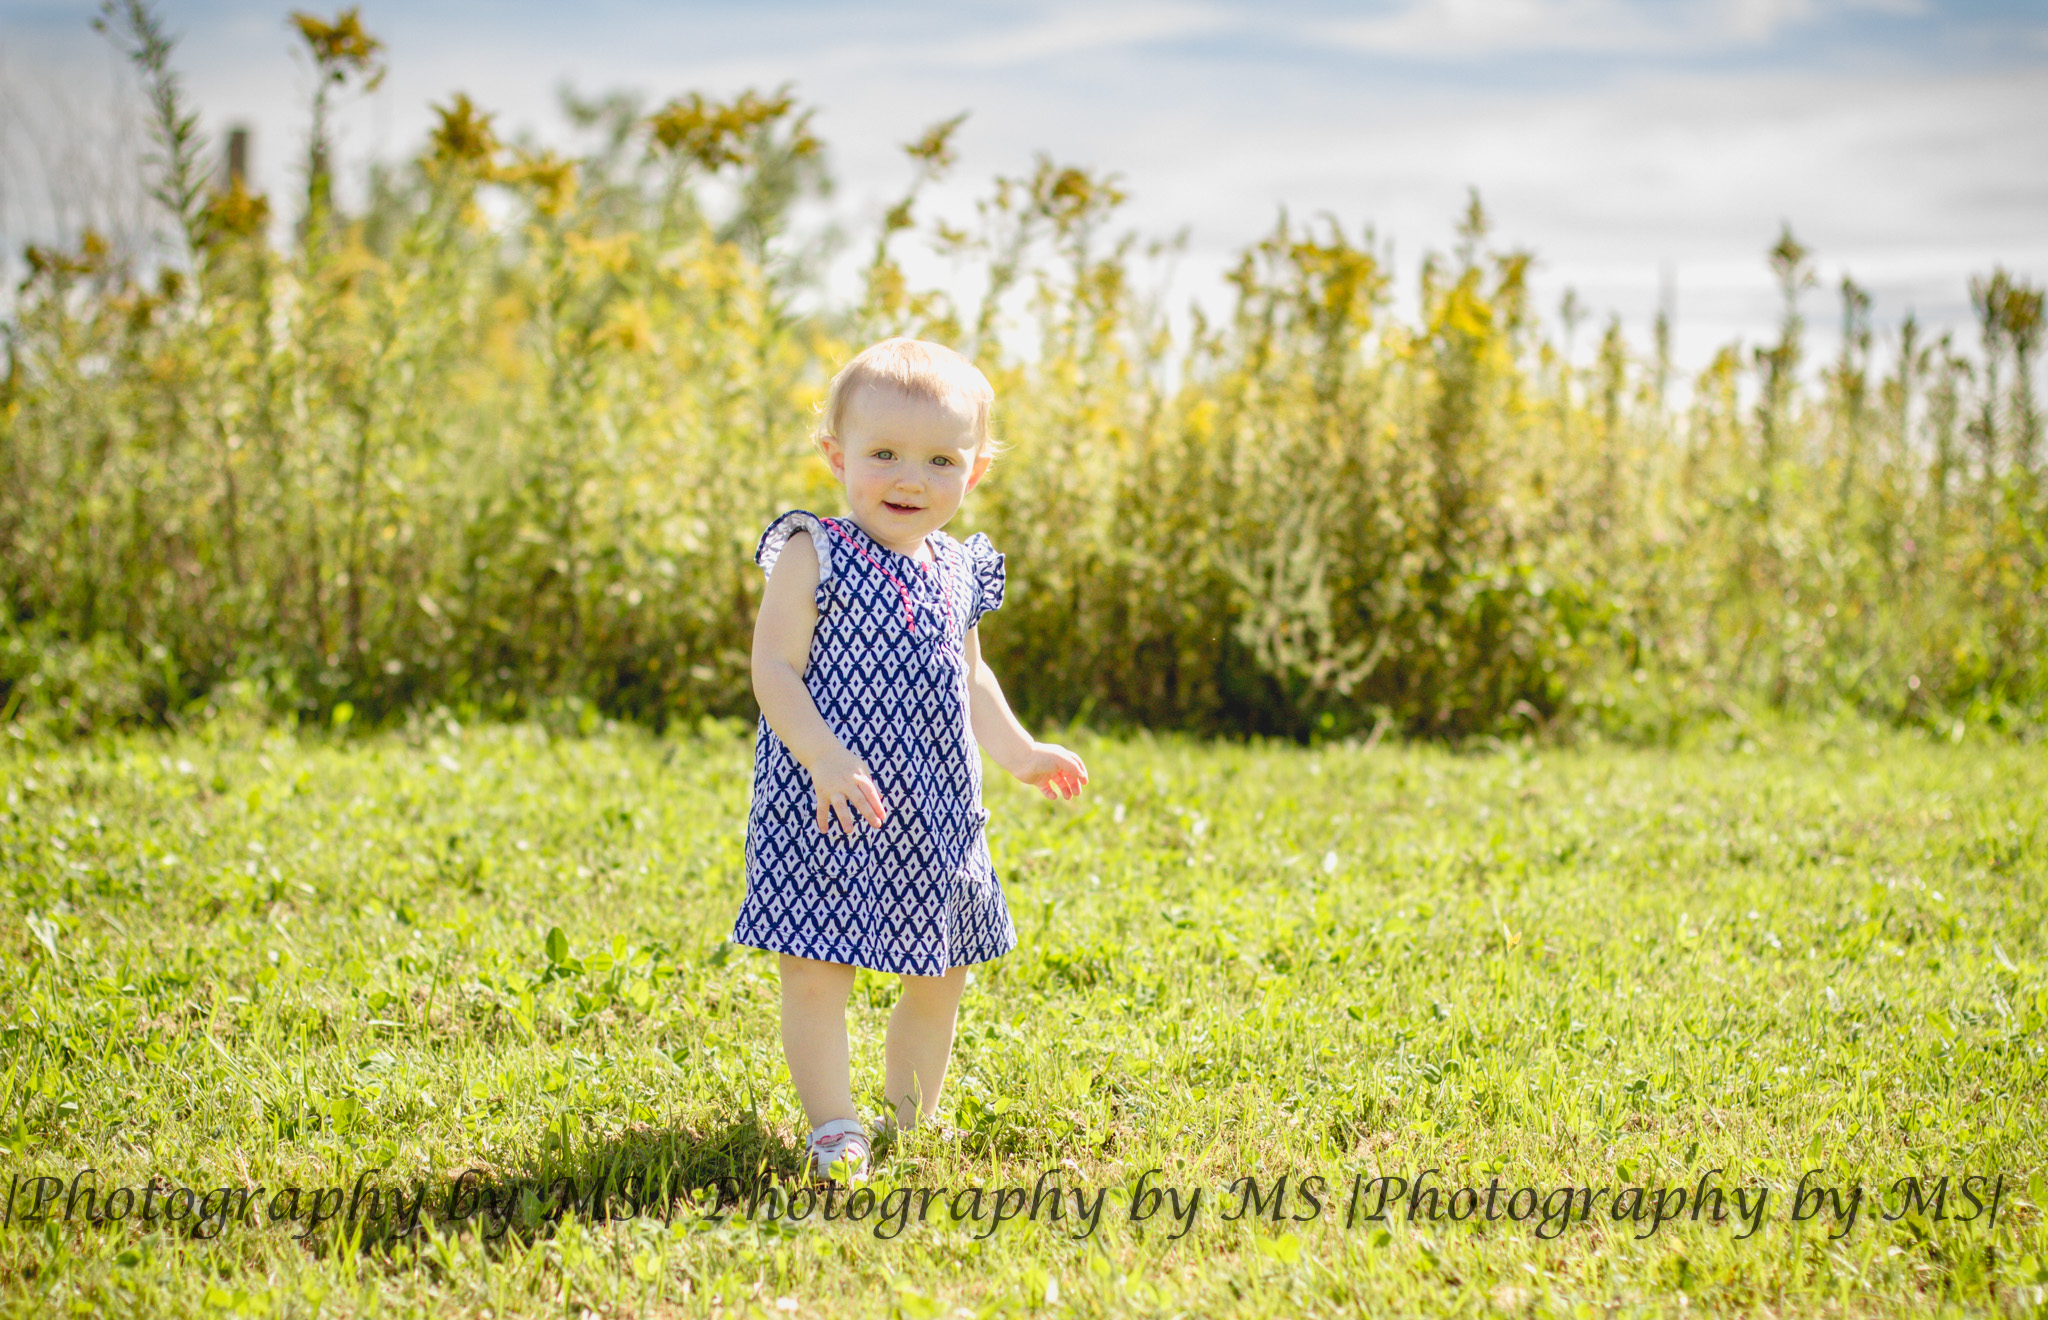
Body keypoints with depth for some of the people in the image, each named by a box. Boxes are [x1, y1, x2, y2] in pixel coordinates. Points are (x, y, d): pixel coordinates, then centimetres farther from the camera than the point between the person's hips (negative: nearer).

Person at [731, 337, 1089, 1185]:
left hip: (935, 814, 6)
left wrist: (1017, 751, 22)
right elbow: (774, 670, -15)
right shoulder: (813, 559, -10)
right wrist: (824, 757, -26)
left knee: (939, 976, 13)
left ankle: (909, 1122, 28)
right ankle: (834, 1131, -1)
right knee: (815, 972, -10)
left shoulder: (958, 573, 9)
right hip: (826, 811, -6)